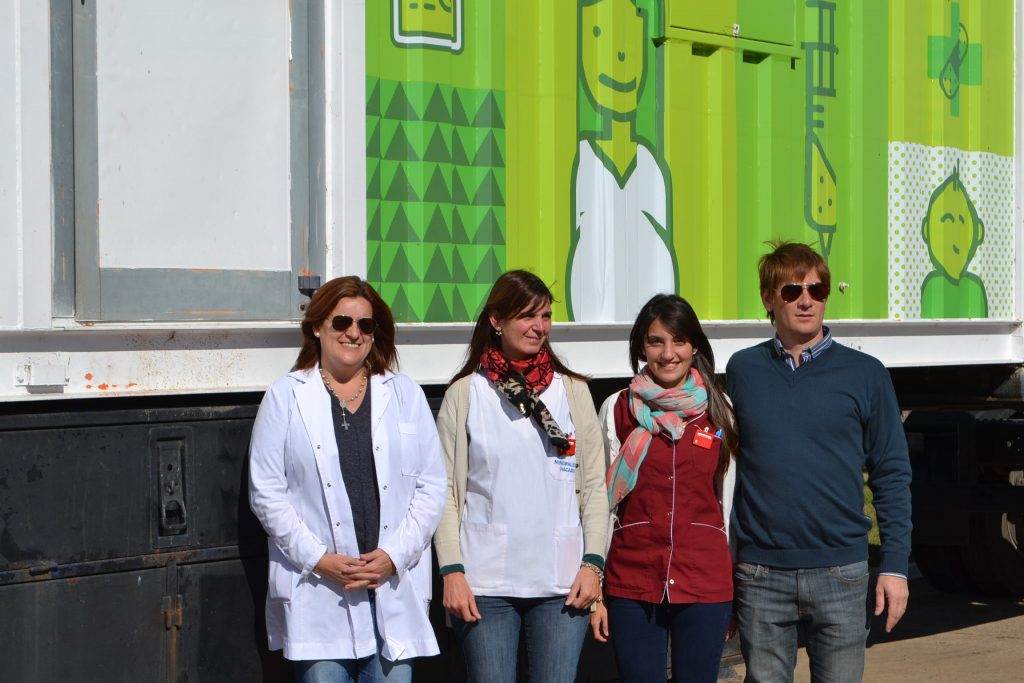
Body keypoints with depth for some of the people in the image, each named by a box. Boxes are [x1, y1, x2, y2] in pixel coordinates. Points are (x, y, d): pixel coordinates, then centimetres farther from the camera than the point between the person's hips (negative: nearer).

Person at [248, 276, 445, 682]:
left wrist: (394, 556, -5)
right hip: (316, 596, -2)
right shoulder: (285, 397, 6)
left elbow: (431, 486, 8)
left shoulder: (405, 395, 12)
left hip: (395, 589, 2)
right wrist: (318, 559, -9)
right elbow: (266, 493, 1)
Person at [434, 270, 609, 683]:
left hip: (562, 583, 1)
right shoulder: (465, 394, 4)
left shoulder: (572, 391, 9)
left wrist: (593, 563, -1)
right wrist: (452, 570, -7)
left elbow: (594, 487, 8)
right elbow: (446, 491, 1)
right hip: (485, 583, -1)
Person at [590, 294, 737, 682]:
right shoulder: (618, 410, 3)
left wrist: (737, 590, 8)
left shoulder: (719, 412, 5)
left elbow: (729, 502, 9)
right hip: (632, 584, 0)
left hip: (705, 586, 1)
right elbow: (602, 503, 4)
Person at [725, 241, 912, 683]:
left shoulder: (865, 374, 2)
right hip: (759, 575, 1)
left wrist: (895, 566, -2)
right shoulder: (743, 370, 6)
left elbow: (891, 476, 3)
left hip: (841, 574, -1)